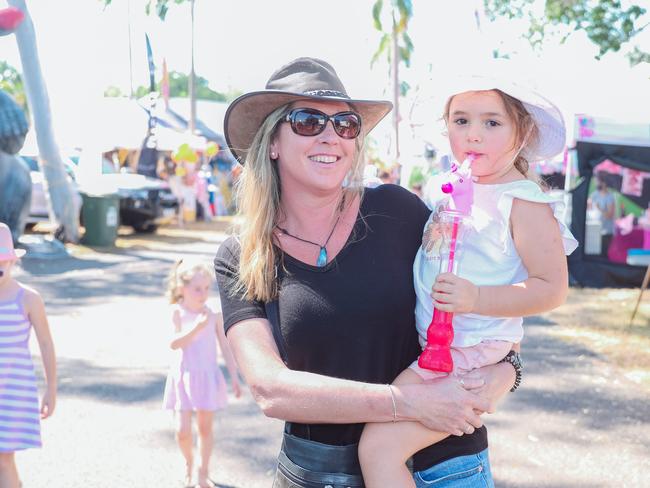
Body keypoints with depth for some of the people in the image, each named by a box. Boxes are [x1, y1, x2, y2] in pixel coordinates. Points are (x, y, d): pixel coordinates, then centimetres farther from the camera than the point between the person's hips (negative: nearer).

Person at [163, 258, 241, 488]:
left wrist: (234, 376, 1)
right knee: (183, 431, -5)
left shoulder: (214, 315, -4)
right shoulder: (177, 312, -9)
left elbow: (225, 346, 2)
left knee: (205, 427, 9)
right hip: (184, 377, -2)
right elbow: (174, 343, -21)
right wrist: (197, 326, -33)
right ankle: (188, 464, 26)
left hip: (208, 377, 2)